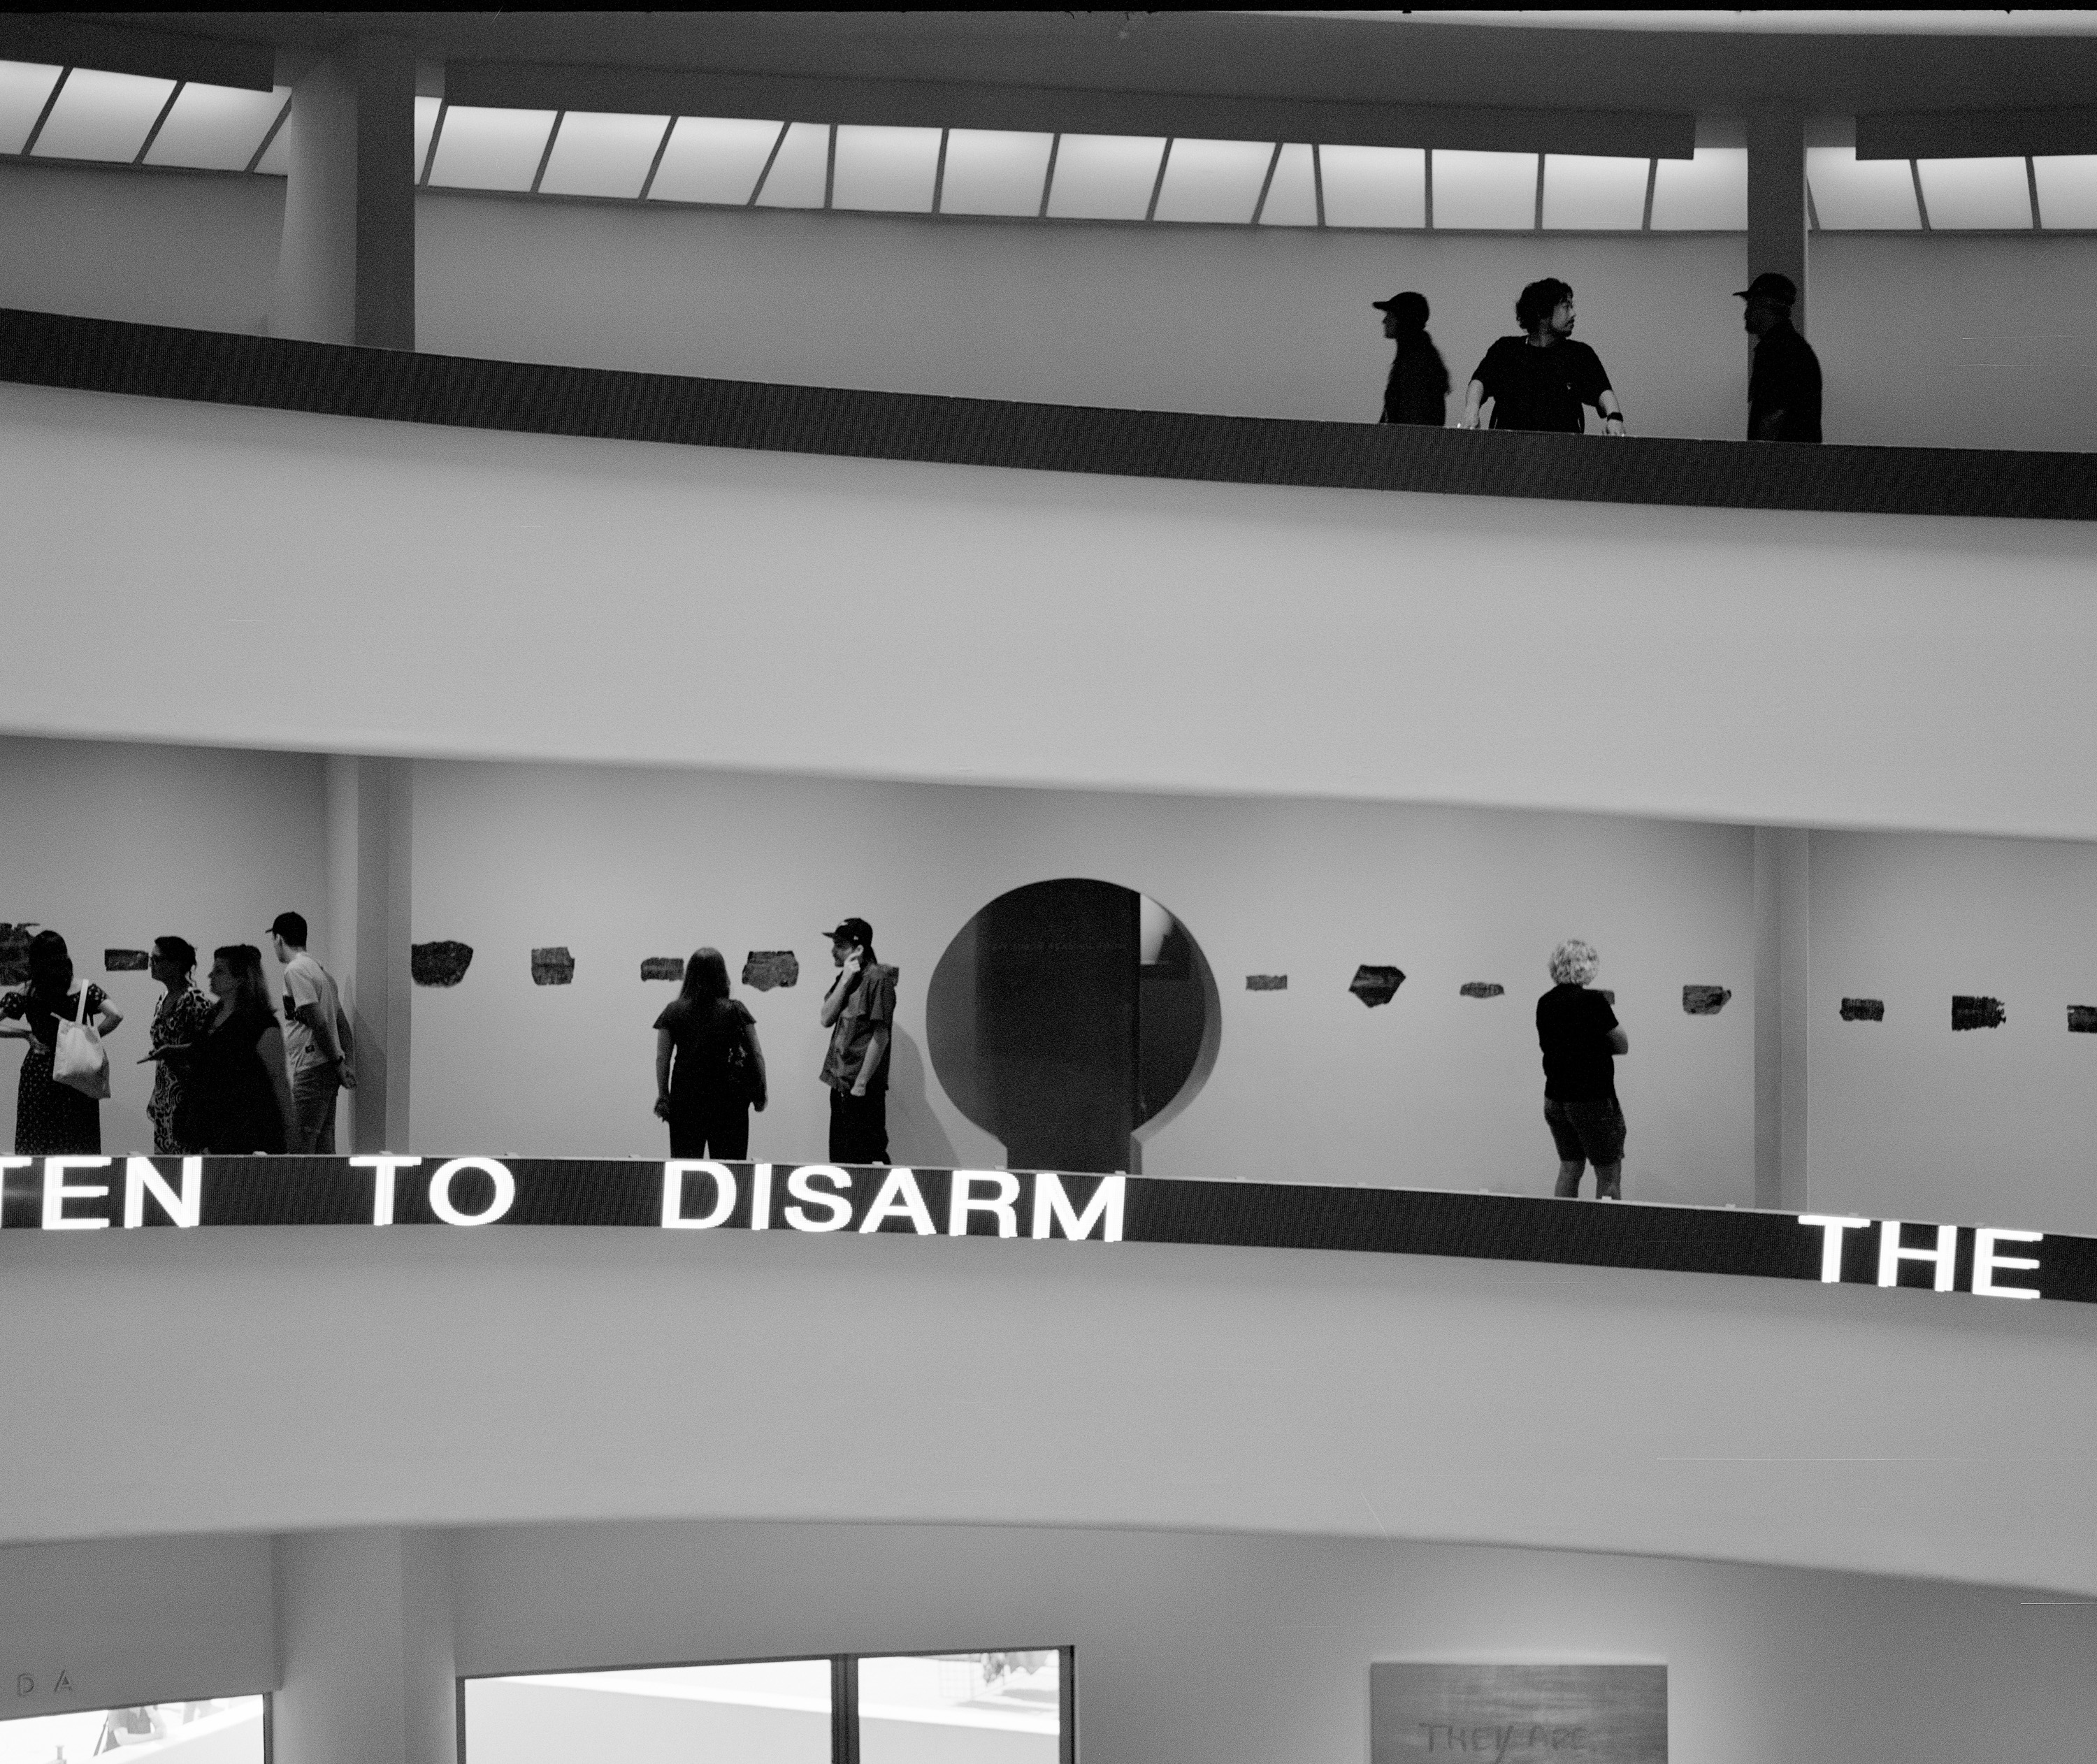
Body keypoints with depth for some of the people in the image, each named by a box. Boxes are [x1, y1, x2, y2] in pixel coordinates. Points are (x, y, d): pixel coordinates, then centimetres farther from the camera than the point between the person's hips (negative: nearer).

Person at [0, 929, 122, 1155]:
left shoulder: (26, 993, -4)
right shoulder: (85, 990, -5)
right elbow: (116, 1016, -14)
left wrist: (26, 1034, -1)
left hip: (38, 1071, 0)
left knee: (35, 1146, 7)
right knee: (79, 1146, 7)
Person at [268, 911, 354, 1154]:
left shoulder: (296, 971, -12)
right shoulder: (318, 969, 18)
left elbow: (319, 1021, -19)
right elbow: (341, 1023, 19)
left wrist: (337, 1064, -13)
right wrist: (345, 1064, 15)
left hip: (311, 1071, -9)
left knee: (299, 1150, -10)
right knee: (324, 1149, 11)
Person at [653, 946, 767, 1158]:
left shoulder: (673, 1012, 1)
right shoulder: (736, 1012, -2)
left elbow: (662, 1058, 1)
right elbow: (757, 1056, 0)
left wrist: (663, 1095, 8)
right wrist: (761, 1093, 10)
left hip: (686, 1097, 1)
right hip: (728, 1099, -1)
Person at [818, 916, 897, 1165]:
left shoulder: (877, 979, -12)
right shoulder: (844, 978, 13)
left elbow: (881, 1036, -15)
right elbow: (827, 1019, 4)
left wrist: (861, 1084, -17)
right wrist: (845, 980, -6)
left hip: (863, 1089, -9)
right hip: (840, 1084, 9)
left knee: (867, 1158, -8)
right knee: (840, 1158, 11)